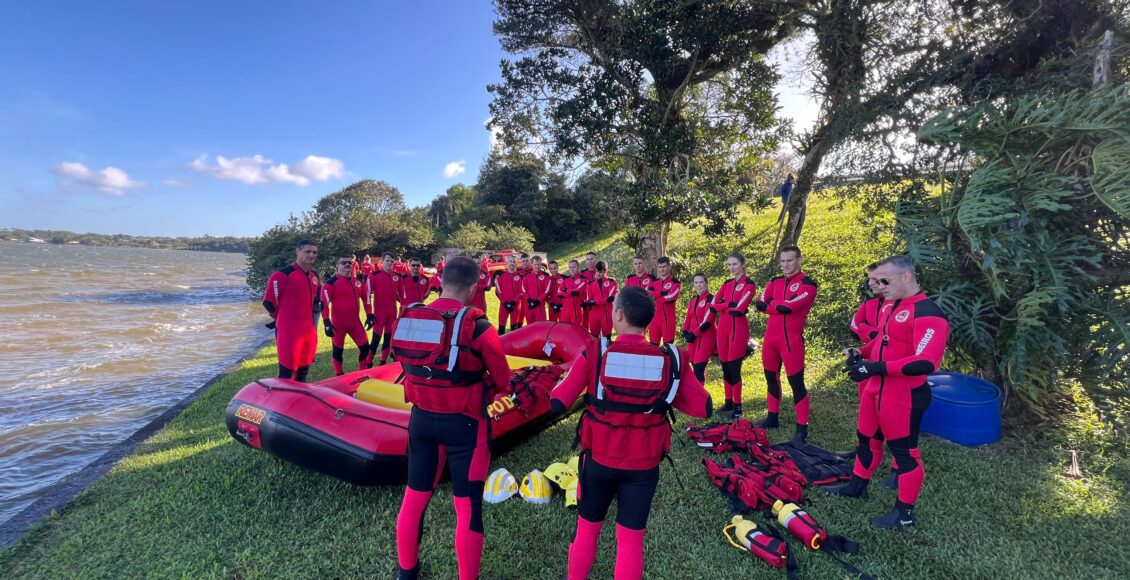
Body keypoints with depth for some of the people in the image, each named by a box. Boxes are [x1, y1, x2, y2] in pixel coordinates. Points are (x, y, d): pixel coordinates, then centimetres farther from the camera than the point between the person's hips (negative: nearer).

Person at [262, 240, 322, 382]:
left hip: (309, 330, 8)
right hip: (289, 331, -7)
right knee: (287, 373, -3)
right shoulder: (283, 274, -13)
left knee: (303, 371, 17)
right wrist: (284, 318, 3)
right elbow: (268, 302, -10)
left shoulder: (315, 277, 12)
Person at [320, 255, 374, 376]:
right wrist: (326, 322, -20)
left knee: (365, 347, 5)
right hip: (338, 323, -5)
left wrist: (369, 315, 11)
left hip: (355, 321, 5)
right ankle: (340, 376, 24)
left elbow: (365, 298, 16)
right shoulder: (331, 282, -11)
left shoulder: (358, 281, 7)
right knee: (338, 350, 8)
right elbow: (324, 303, -15)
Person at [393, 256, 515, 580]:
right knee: (468, 508, 10)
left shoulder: (406, 320, -6)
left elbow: (411, 369, 6)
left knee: (415, 497, 23)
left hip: (421, 418, 6)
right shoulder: (477, 327, -21)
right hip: (464, 424, -5)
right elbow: (502, 382, -11)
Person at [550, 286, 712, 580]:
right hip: (644, 465, 0)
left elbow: (557, 403, -13)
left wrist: (570, 375, 5)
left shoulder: (594, 356, -17)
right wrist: (664, 395, 2)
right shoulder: (672, 359, -13)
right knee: (631, 538, 17)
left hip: (599, 459, 0)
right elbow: (703, 409, -9)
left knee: (587, 528, 23)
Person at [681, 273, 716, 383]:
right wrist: (685, 332, -1)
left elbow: (707, 321, -15)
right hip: (693, 337, 7)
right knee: (695, 367, 12)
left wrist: (694, 333, -13)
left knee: (699, 368, -14)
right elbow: (688, 318, 16)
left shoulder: (711, 299, -8)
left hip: (706, 337, -7)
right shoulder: (693, 300, 15)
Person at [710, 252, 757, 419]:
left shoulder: (749, 284, -6)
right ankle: (728, 402, 23)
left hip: (738, 327, -6)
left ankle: (737, 407, 7)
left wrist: (722, 305, -5)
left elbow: (739, 309, -18)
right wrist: (729, 305, -8)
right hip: (723, 326, 7)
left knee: (733, 367, -4)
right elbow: (713, 305, 6)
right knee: (725, 366, 11)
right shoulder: (727, 283, 14)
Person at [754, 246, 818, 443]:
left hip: (791, 339, -6)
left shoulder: (807, 284, -7)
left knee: (796, 382, -2)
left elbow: (790, 307, -20)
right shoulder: (775, 282, 12)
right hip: (771, 337, 7)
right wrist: (780, 307, -15)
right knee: (771, 377, 16)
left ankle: (802, 428, 7)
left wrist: (771, 305, -5)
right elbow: (760, 304, 0)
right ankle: (772, 417, 31)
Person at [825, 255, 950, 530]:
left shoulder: (927, 314, -21)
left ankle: (905, 513, 25)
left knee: (904, 451, 7)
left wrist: (875, 368, -33)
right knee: (866, 438, 22)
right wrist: (861, 353, 3)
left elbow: (925, 363, -31)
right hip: (876, 389, 9)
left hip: (903, 397, -9)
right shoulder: (891, 306, 8)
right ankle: (857, 486, 42)